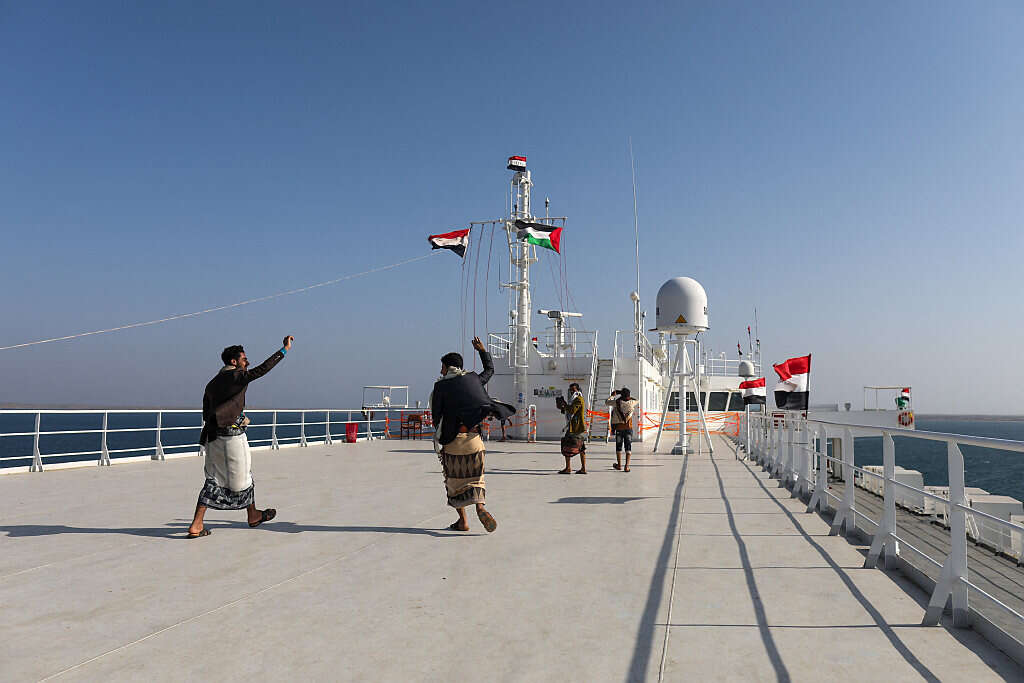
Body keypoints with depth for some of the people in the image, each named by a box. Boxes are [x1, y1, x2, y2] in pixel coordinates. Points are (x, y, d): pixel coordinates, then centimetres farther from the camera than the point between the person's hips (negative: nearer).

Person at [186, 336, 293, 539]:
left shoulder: (212, 383, 14)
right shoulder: (237, 376, -8)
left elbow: (206, 414, 15)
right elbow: (262, 369, -14)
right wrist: (284, 349, -9)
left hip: (213, 436, 7)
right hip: (233, 435, -7)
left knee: (213, 480, 9)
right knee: (242, 476, 10)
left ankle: (196, 525, 2)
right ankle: (253, 515, 28)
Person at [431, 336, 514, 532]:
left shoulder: (441, 385, -3)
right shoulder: (473, 379, 7)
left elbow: (436, 415, -4)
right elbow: (490, 369, 27)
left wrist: (439, 435, 10)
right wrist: (483, 350, 38)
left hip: (452, 439, -2)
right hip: (474, 437, 3)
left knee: (455, 480, 11)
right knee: (475, 478, 12)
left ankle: (462, 521, 13)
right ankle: (480, 507, -14)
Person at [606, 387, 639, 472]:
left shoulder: (617, 402, -7)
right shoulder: (631, 402, -3)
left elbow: (607, 402, 8)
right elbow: (637, 401, 22)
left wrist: (612, 395, 23)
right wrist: (629, 397, 25)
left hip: (619, 428, 0)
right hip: (628, 428, 0)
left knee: (619, 446, 13)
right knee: (628, 447, 3)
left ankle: (619, 465, 23)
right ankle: (627, 466, -6)